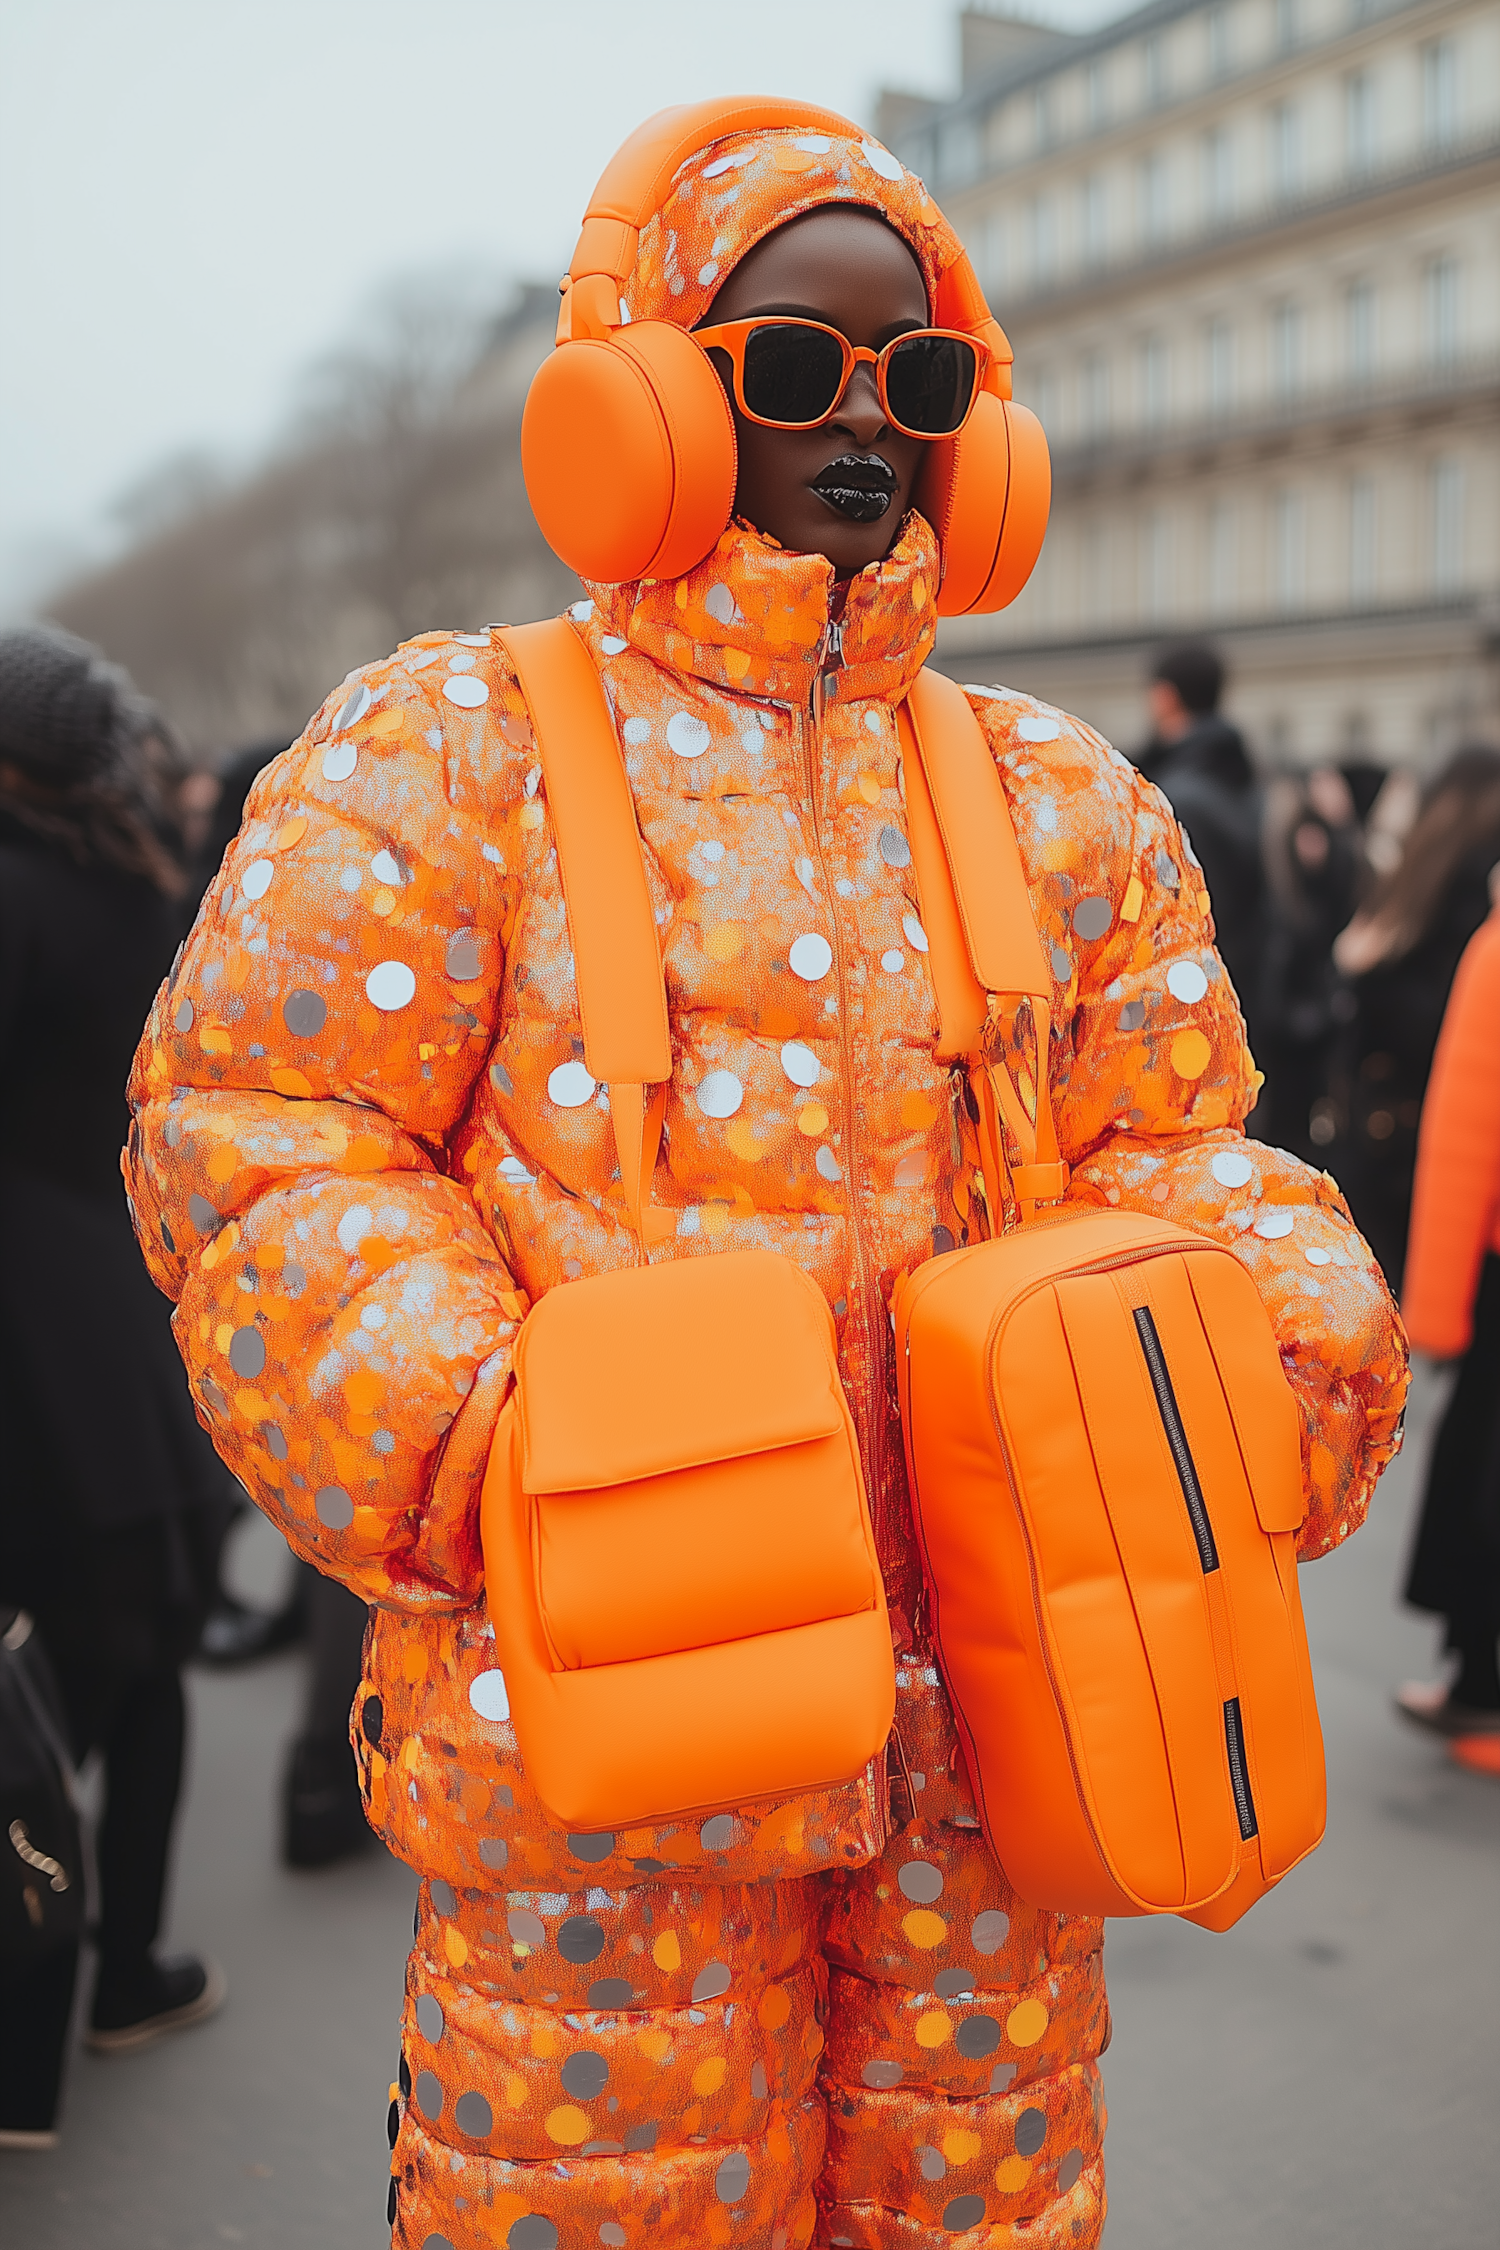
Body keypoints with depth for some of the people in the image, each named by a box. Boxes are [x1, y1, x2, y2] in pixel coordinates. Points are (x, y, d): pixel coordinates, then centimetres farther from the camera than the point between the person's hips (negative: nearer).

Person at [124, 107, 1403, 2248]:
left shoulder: (1062, 794, 13)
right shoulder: (451, 745, 0)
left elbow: (1167, 1145, 14)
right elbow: (253, 1138, -6)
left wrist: (1297, 1313, -7)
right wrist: (477, 1447, -20)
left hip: (984, 1720, 4)